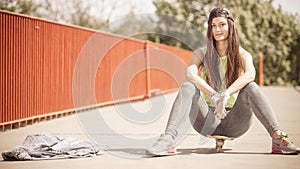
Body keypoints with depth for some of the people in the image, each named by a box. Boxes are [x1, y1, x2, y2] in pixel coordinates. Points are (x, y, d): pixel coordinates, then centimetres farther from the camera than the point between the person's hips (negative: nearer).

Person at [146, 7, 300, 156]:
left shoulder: (242, 54, 4)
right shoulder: (201, 54, 7)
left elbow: (250, 74, -20)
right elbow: (190, 74, -16)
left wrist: (225, 95, -36)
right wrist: (214, 96, -32)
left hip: (234, 122, 0)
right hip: (208, 122, 1)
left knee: (250, 87, -25)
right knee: (188, 87, -24)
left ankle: (277, 137, -33)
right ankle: (169, 140, -40)